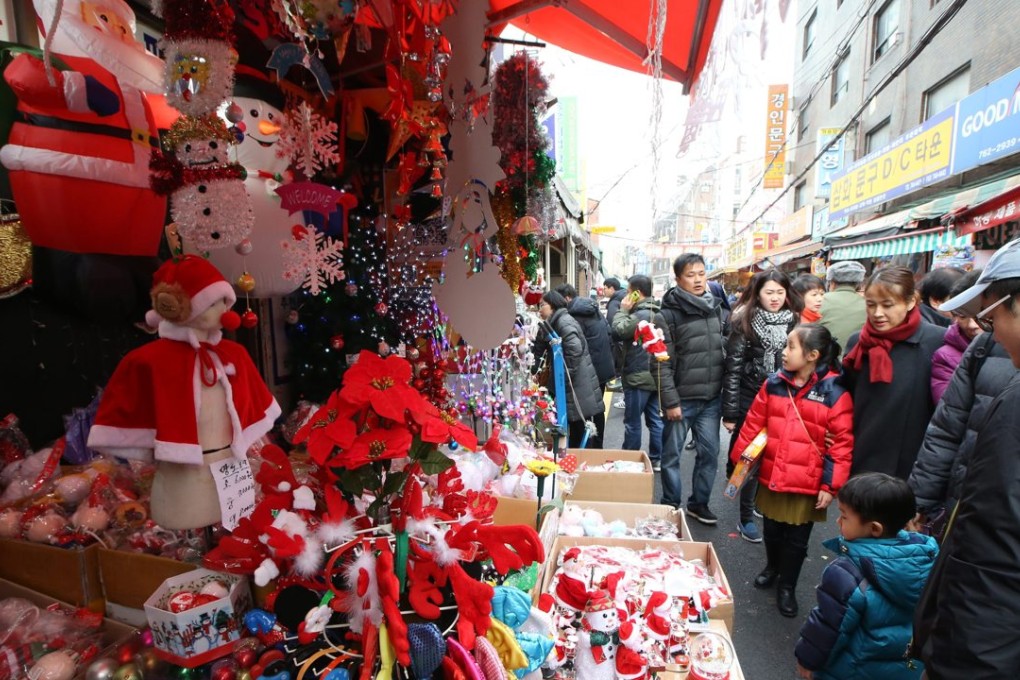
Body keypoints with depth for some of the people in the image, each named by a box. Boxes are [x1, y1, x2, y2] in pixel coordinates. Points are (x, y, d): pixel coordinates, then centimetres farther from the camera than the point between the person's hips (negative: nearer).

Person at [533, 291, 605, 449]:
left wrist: (566, 375, -22)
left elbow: (575, 349, -26)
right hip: (571, 385, 10)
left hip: (578, 385, -10)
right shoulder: (555, 323, 16)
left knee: (582, 432, -1)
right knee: (575, 431, 17)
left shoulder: (563, 321, -14)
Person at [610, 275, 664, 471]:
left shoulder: (640, 315, -19)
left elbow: (617, 332, -20)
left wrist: (623, 311, -7)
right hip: (655, 375, 9)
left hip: (639, 376, -9)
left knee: (632, 422, 3)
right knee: (656, 419, 13)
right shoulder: (657, 313, 11)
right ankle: (657, 460, 22)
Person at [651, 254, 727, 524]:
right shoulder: (667, 315, -10)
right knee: (671, 456, 7)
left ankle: (699, 503, 31)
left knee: (710, 453, 12)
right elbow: (660, 364, -12)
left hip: (712, 399, 5)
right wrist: (670, 401, -14)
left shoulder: (716, 308, 9)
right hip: (681, 400, -5)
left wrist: (726, 392, 10)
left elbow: (725, 351, 15)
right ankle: (671, 506, 25)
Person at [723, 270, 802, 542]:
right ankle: (746, 518, 19)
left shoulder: (794, 323, 4)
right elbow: (733, 370, -8)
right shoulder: (745, 324, -6)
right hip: (750, 401, -3)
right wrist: (729, 412, -10)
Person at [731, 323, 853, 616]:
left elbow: (843, 443, -10)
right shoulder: (774, 384, -3)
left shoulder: (834, 393, -13)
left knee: (797, 540, 13)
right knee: (772, 530, 21)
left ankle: (787, 587, 36)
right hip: (771, 477, 3)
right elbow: (753, 424, 4)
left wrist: (831, 485, -10)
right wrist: (738, 460, 6)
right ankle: (772, 567, 48)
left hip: (807, 484, -3)